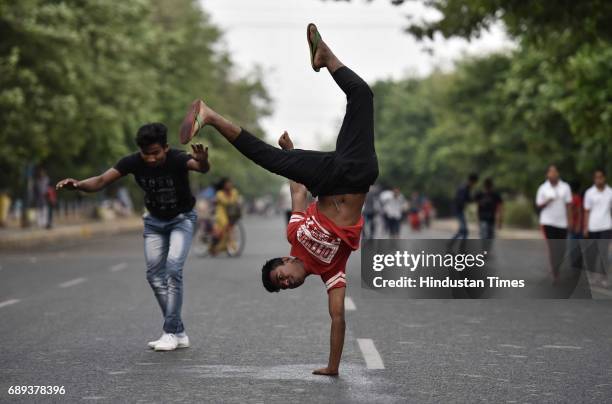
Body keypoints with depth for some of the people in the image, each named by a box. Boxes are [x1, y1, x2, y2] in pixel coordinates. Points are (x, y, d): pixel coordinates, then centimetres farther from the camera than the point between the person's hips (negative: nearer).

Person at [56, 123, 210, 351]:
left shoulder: (177, 159, -32)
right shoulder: (133, 162, -22)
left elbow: (202, 168, -52)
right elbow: (102, 181, -28)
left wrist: (203, 162, -77)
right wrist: (77, 185, -48)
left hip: (181, 218, -4)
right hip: (154, 221, 5)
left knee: (173, 267, -21)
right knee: (154, 275, -1)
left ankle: (170, 332, -16)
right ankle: (179, 333, 7)